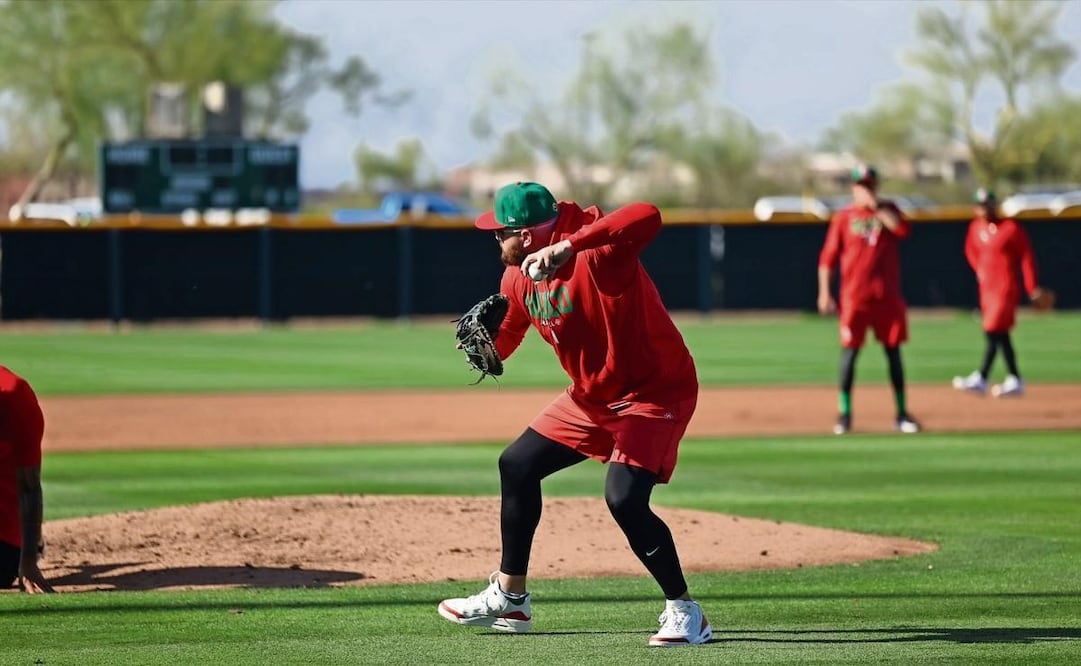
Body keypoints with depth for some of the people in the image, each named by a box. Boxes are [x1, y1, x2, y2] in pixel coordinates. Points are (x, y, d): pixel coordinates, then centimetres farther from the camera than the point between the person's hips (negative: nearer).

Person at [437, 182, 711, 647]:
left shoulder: (593, 253, -29)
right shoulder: (518, 278, -3)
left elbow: (646, 217, -49)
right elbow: (505, 336, 11)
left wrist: (567, 246, -56)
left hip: (656, 391, -9)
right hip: (591, 395, 10)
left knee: (624, 498, -26)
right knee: (517, 465, 15)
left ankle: (684, 612, -9)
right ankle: (509, 599, 29)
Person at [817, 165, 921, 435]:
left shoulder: (888, 211, 8)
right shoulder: (843, 217, 4)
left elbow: (903, 229, -14)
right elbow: (828, 257, 2)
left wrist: (876, 207, -12)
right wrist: (824, 293, -5)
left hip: (887, 296, 1)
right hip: (854, 298, -1)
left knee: (893, 351, 4)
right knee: (849, 352, -2)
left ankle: (901, 413, 10)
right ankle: (844, 412, 7)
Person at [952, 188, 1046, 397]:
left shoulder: (1011, 229, -10)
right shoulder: (976, 227, 8)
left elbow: (1027, 257, -8)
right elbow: (971, 251, 26)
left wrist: (1032, 287, -10)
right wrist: (980, 270, 11)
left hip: (1006, 288, -7)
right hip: (987, 289, 7)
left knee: (993, 332, -13)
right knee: (1001, 336, 9)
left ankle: (981, 379, -18)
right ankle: (1015, 381, 14)